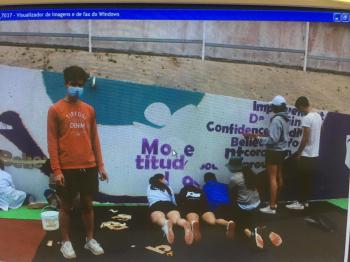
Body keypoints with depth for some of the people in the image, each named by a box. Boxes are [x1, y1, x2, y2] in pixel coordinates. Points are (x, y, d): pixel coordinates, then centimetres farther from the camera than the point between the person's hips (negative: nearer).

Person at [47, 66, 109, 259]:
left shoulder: (89, 110, 8)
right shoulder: (55, 109, -3)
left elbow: (94, 139, 11)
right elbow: (52, 142, -6)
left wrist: (100, 165, 7)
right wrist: (56, 170, -11)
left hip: (89, 166, 3)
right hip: (67, 168, -3)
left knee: (88, 204, 12)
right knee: (66, 205, 8)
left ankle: (90, 239, 27)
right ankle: (66, 242, 22)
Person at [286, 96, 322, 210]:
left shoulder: (306, 118, -19)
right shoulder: (319, 116, 9)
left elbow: (305, 138, -20)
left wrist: (298, 153, -10)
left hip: (306, 155, -8)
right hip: (315, 154, 8)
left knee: (303, 180, -1)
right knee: (308, 180, 13)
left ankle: (300, 203, 5)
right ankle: (305, 201, 20)